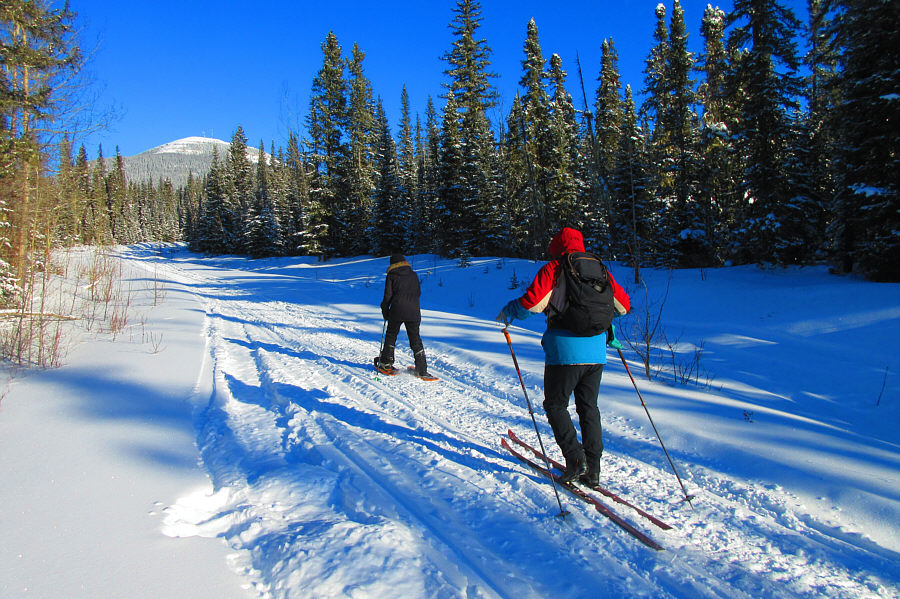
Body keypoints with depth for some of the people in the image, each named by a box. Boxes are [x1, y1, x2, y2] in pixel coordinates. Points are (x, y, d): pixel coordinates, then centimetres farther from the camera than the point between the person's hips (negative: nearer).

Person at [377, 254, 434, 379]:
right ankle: (422, 370, 3)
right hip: (413, 312, 2)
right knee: (415, 339, 7)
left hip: (397, 311, -2)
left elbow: (388, 295, -1)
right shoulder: (413, 275, 10)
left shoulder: (391, 275, 2)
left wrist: (385, 311, 10)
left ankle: (386, 363, 20)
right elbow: (418, 293, 15)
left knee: (391, 335, 17)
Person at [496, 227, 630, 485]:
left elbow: (532, 303, -13)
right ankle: (592, 469, 16)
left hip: (565, 350, -5)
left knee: (555, 404, 9)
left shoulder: (553, 270, -4)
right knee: (588, 407, 15)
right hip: (596, 352, 5)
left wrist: (508, 311, 5)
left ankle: (575, 457, -4)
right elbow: (623, 305, 16)